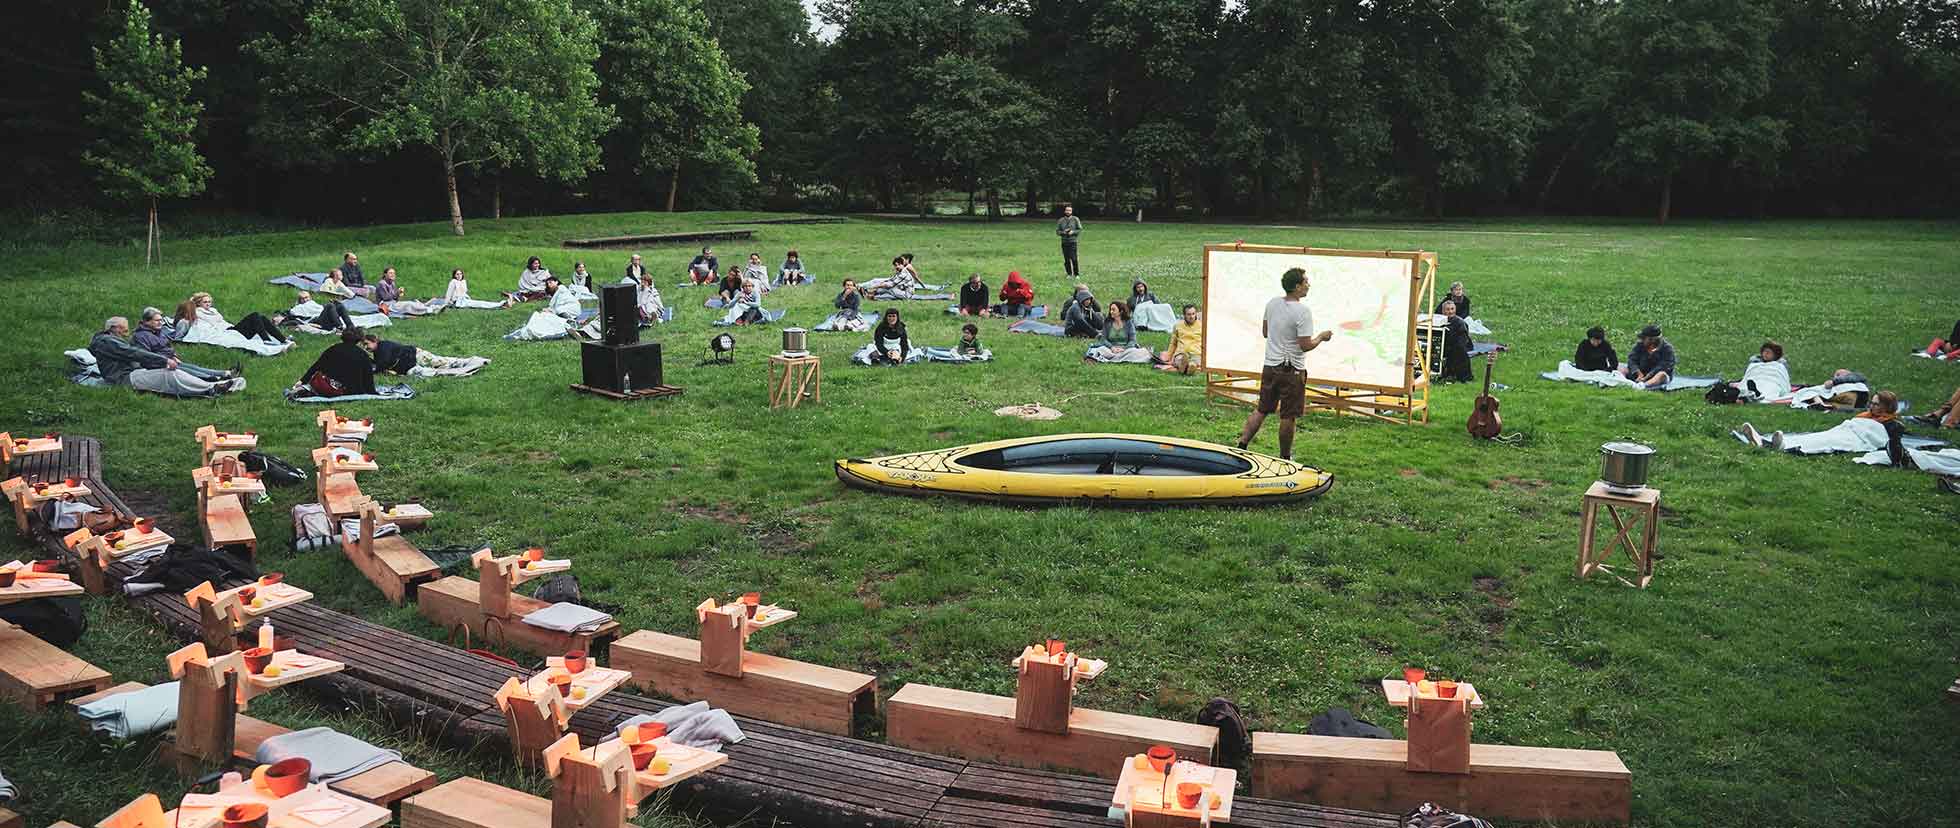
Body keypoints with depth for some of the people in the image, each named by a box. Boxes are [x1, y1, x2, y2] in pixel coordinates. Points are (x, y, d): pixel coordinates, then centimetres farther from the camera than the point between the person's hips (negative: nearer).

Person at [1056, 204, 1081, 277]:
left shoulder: (1075, 219, 2)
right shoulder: (1061, 221, 8)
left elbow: (1080, 230, 2)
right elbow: (1057, 231, 8)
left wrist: (1073, 232, -14)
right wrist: (1063, 232, -11)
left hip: (1072, 242, -3)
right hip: (1064, 242, 3)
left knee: (1073, 258, -10)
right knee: (1066, 260, 3)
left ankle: (1076, 274, 0)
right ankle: (1069, 274, 14)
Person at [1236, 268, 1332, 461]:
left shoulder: (1272, 303, 3)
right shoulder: (1303, 311, -18)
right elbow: (1306, 346, -17)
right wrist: (1321, 337, 0)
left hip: (1270, 367, 6)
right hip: (1292, 371, -6)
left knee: (1261, 410, 16)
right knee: (1288, 417, 5)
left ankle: (1242, 444, 7)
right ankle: (1285, 457, 15)